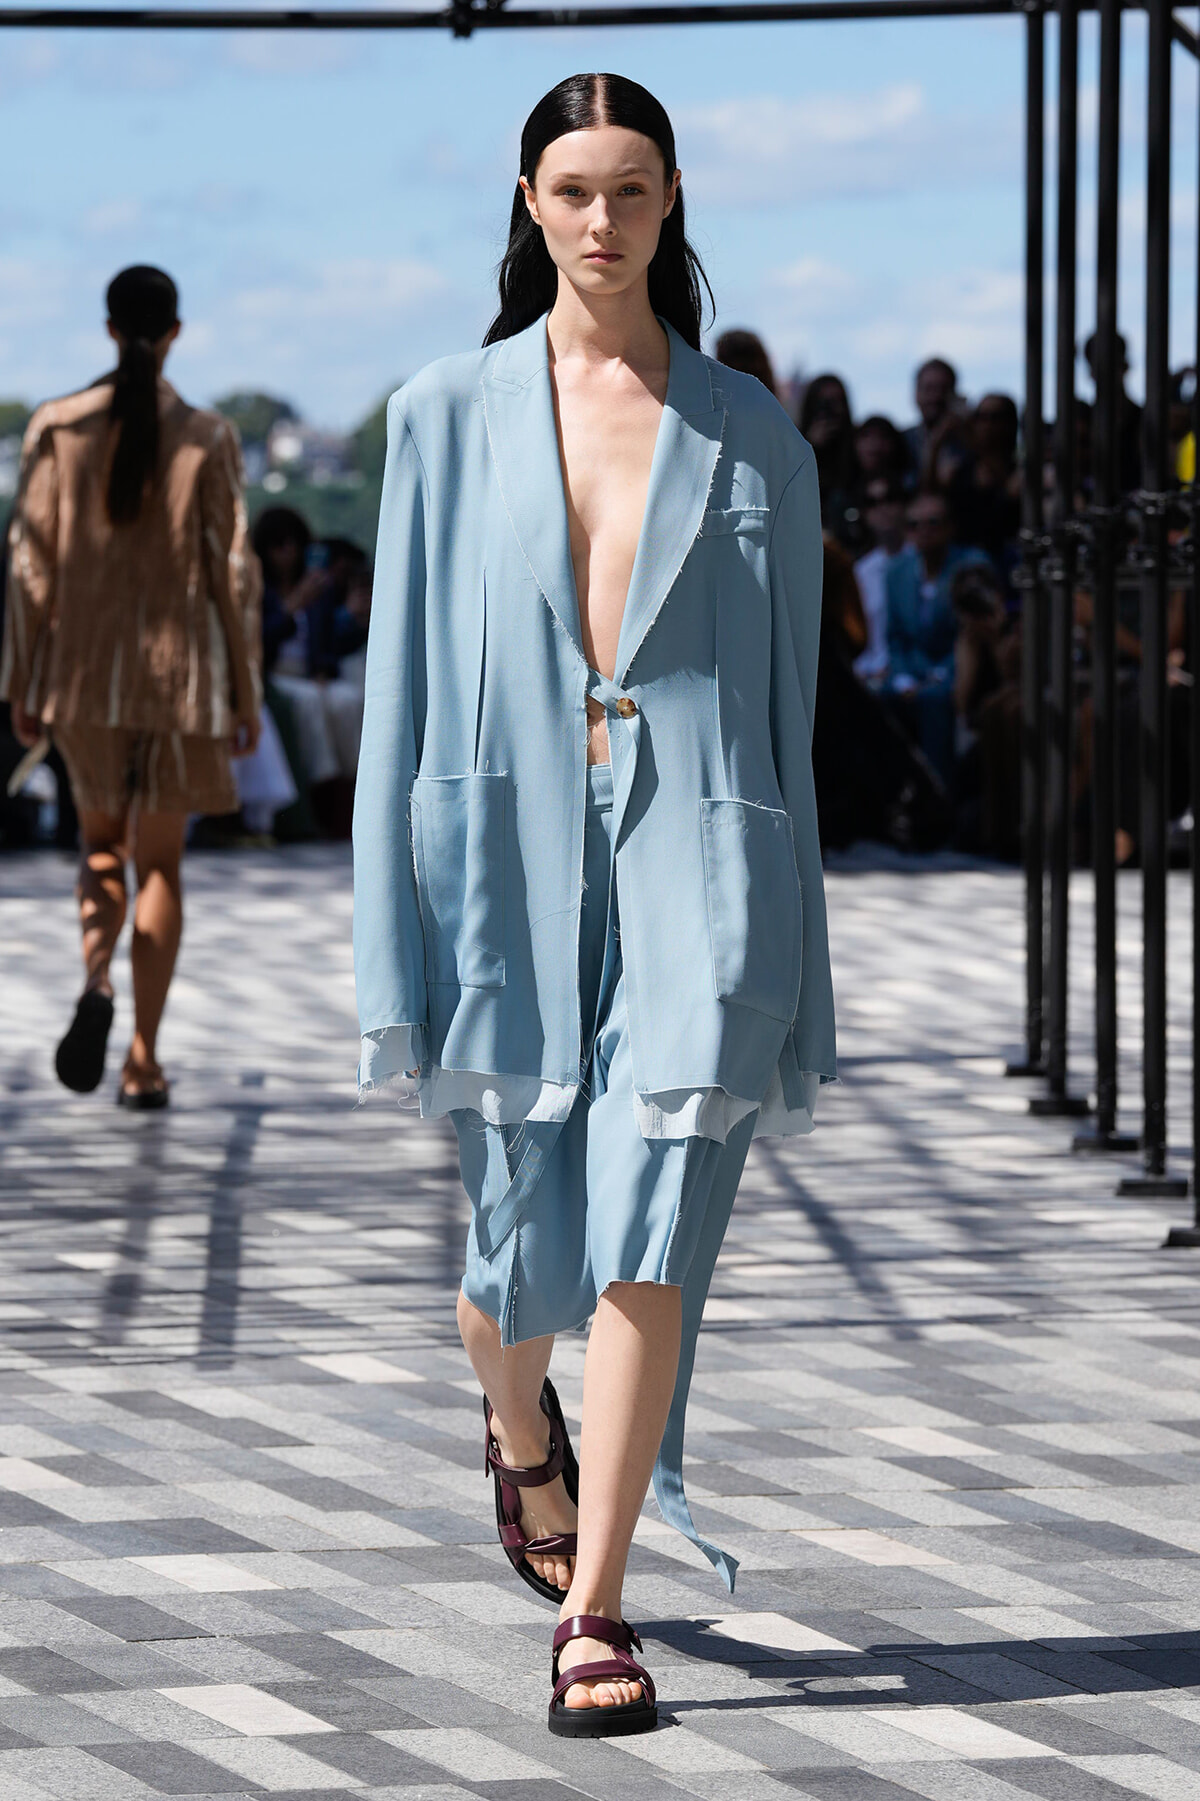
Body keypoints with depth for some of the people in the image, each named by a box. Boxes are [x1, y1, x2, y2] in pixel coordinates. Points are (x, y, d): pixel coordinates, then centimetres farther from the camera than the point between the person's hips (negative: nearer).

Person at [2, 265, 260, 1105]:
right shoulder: (208, 439, -6)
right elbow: (233, 571, -4)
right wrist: (246, 691, 4)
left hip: (84, 665, 1)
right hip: (180, 667, -1)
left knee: (101, 840, 20)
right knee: (161, 860, 10)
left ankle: (97, 982, -9)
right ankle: (145, 1059, 7)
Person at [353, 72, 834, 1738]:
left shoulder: (749, 434, 8)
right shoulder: (448, 416, 7)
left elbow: (788, 690, 10)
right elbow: (405, 680, 5)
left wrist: (788, 965, 7)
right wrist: (394, 948, -1)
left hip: (690, 851, -1)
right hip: (510, 851, 1)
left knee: (649, 1235, -12)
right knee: (524, 1256, 7)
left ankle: (594, 1606, -6)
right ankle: (521, 1431, 42)